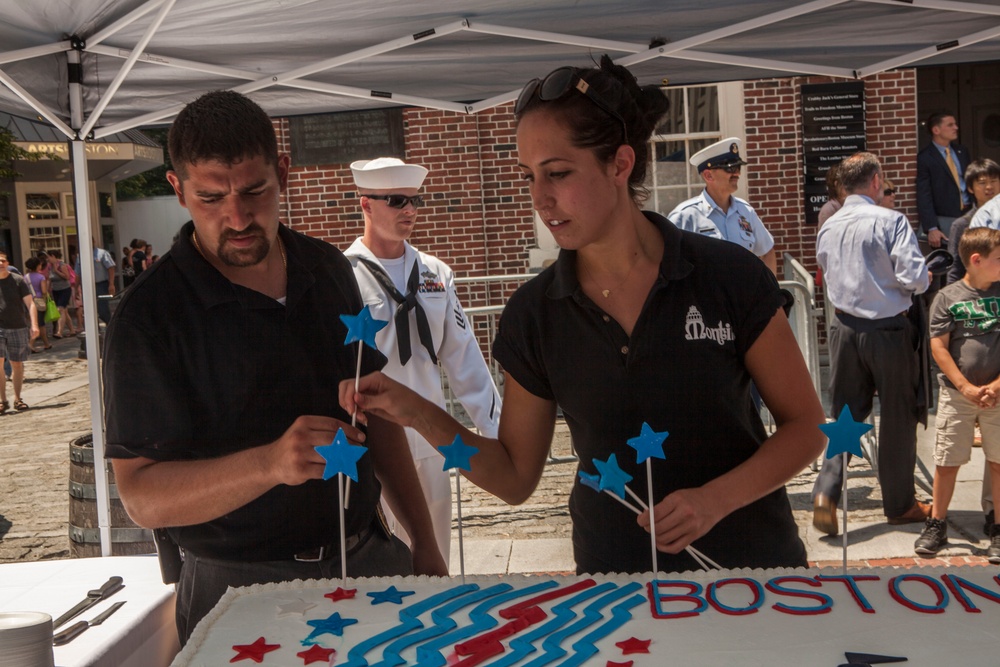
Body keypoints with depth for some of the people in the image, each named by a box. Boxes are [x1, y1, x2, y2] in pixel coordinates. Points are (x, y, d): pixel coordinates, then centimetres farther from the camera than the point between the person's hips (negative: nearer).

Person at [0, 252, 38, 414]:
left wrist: (34, 325, -12)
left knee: (17, 364, 7)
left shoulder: (18, 280, 1)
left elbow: (30, 303, -2)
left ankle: (17, 399, 19)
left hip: (18, 328, 0)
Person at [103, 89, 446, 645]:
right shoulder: (148, 315, -14)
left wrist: (423, 541, 10)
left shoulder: (328, 270, 3)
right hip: (244, 588, -5)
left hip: (369, 560, 5)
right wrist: (270, 463, -34)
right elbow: (142, 495, -18)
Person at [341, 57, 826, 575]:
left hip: (748, 568, -1)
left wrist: (716, 499, -21)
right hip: (613, 576, 2)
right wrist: (418, 415, -14)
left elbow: (804, 427, -5)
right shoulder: (533, 314, -7)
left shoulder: (730, 278, -13)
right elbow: (514, 478, -1)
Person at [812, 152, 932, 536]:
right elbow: (915, 278, -18)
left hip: (845, 328, 5)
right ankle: (899, 504, 23)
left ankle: (827, 491, -5)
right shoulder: (891, 221, -13)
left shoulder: (828, 227, 5)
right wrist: (924, 280, 4)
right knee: (898, 417, 10)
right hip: (888, 329, -4)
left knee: (846, 413, 12)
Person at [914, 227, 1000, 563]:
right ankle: (936, 526, 18)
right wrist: (967, 388, -11)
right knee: (946, 462, 4)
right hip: (957, 394, -2)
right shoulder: (948, 297, -3)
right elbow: (939, 347, -5)